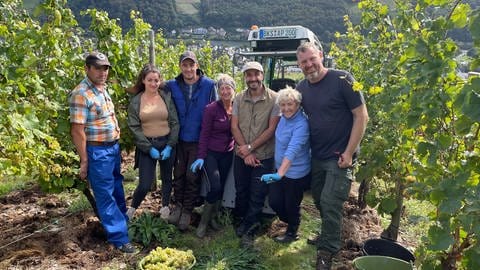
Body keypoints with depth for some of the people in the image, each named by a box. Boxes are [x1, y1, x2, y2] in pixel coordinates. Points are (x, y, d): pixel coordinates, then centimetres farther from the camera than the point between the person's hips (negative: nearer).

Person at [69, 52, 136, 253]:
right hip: (97, 151, -9)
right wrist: (84, 161, -17)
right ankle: (119, 237, 11)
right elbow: (77, 130, -19)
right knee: (106, 195, 2)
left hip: (113, 147, 9)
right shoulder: (81, 94, -18)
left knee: (117, 189, 22)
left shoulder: (102, 89, 9)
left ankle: (123, 221, 42)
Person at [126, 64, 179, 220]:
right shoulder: (135, 101, -1)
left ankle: (165, 207, 37)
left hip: (167, 144, 1)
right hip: (146, 146, -1)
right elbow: (134, 128, -4)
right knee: (145, 184, -3)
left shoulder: (167, 97, 0)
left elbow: (175, 123, -1)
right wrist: (149, 148, -11)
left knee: (167, 179, 14)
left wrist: (169, 146, -8)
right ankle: (132, 209, 24)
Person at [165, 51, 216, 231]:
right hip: (179, 139, 2)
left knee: (192, 176, 3)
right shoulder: (172, 86, -2)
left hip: (199, 140, -2)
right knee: (178, 174, 13)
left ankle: (187, 210, 20)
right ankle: (177, 205, 31)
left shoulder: (209, 85, -8)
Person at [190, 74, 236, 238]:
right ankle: (203, 221, 8)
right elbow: (204, 134, -11)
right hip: (211, 153, -4)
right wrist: (200, 157, -14)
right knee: (215, 187, -12)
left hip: (227, 154, 4)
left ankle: (212, 217, 32)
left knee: (221, 187, 11)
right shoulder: (211, 109, -13)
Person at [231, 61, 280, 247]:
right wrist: (246, 153, -10)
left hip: (263, 156, -3)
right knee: (241, 192, 17)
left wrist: (250, 147, -13)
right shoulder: (239, 99, 2)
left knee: (257, 197, 6)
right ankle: (240, 223, 39)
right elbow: (234, 127, -1)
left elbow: (272, 129, -12)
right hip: (242, 156, 3)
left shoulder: (274, 99, -9)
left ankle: (248, 231, 22)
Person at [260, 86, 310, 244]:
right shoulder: (284, 117, -1)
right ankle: (291, 223, 41)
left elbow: (292, 151, -38)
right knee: (274, 202, 12)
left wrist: (279, 174, -48)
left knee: (291, 205, 11)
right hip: (280, 168, 7)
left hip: (295, 173, -7)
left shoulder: (301, 124, -26)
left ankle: (292, 233, 39)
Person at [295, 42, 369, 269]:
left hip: (339, 157, -6)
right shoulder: (302, 87, 3)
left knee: (330, 204, -6)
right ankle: (328, 236, 40)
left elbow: (361, 116, -13)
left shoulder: (342, 80, -14)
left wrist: (349, 152, -16)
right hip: (316, 157, 6)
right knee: (319, 202, 17)